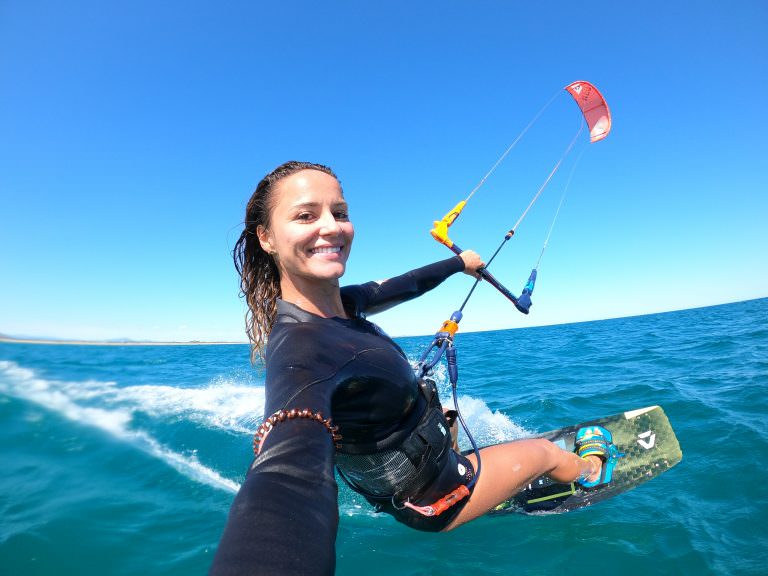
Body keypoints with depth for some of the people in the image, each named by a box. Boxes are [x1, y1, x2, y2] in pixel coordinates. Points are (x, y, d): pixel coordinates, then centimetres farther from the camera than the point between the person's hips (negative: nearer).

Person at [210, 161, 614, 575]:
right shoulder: (299, 346, -40)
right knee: (544, 450, 14)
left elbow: (395, 289, 3)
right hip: (429, 497, -7)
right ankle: (587, 469, 52)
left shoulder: (337, 301, -14)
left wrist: (459, 263, 19)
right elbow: (289, 469, -57)